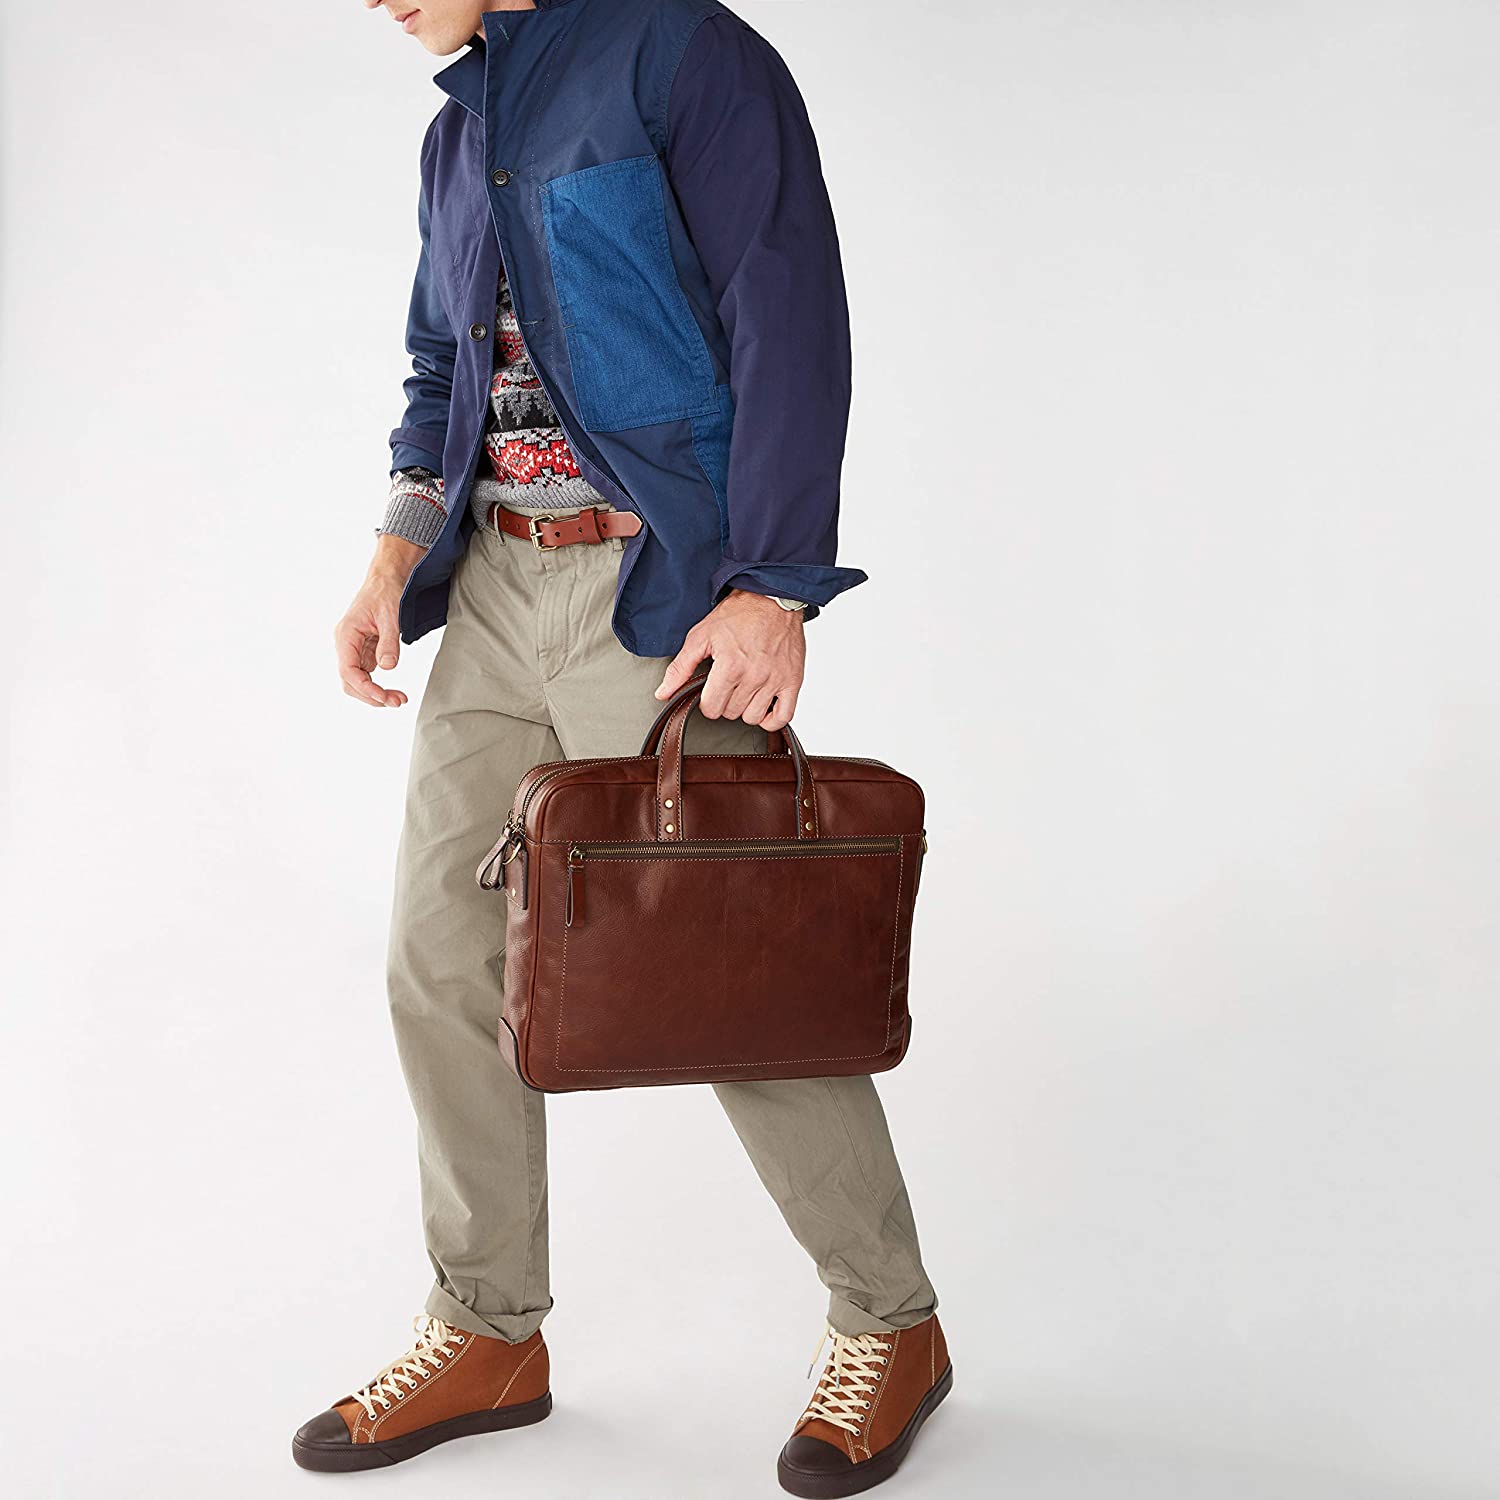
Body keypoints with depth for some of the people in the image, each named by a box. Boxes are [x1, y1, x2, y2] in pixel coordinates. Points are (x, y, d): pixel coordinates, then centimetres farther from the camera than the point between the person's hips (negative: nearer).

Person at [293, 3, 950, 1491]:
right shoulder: (456, 134, 19)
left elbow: (791, 324, -12)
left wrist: (774, 586, -19)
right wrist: (402, 542, 6)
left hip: (664, 594, -8)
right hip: (497, 588, 8)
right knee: (441, 957, 7)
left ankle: (892, 1327, 17)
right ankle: (488, 1335, 23)